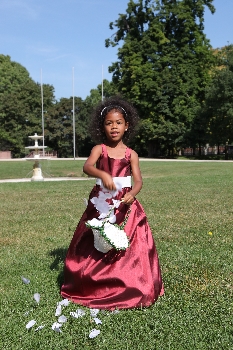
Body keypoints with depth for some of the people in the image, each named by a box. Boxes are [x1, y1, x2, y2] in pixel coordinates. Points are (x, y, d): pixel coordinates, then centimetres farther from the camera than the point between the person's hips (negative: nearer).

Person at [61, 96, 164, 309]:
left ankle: (127, 288, 14)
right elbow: (87, 167, -19)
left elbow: (138, 180, -6)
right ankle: (96, 286, 22)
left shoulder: (131, 154, 2)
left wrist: (132, 193, -28)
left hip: (124, 204, 0)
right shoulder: (99, 149, 0)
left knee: (128, 246, 0)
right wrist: (103, 174, -40)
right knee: (96, 245, 6)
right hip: (101, 202, 0)